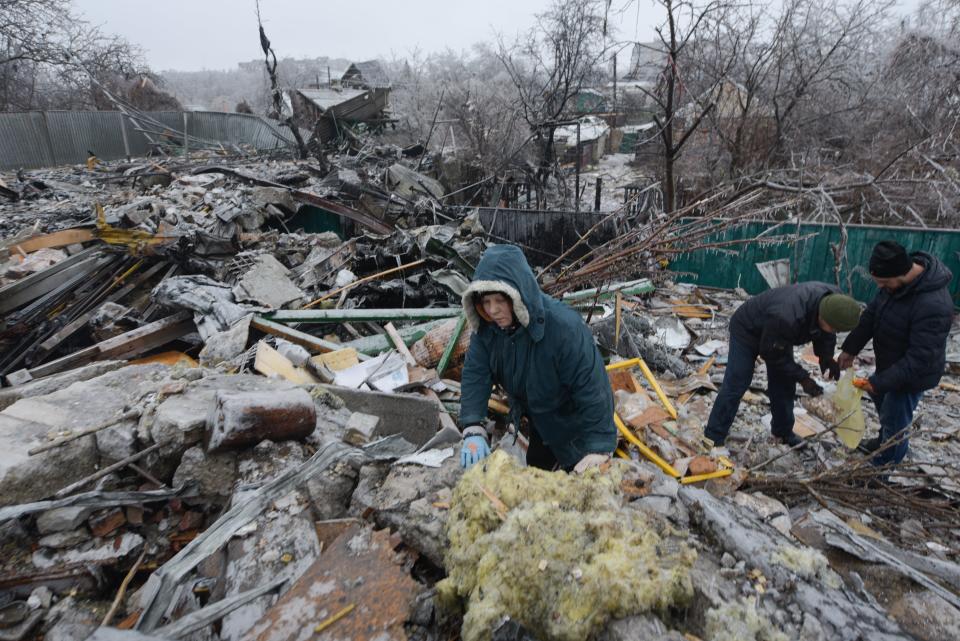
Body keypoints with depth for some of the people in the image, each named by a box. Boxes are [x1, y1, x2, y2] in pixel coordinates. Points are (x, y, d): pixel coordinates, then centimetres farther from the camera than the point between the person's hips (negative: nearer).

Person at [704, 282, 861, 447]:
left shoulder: (834, 301, -24)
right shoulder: (786, 318, -46)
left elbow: (823, 332, -2)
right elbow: (772, 354, -28)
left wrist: (826, 357, -16)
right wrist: (802, 377, -26)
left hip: (777, 335, 7)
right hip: (747, 329, -7)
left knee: (784, 386, 10)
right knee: (735, 385, -8)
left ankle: (784, 432, 30)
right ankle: (714, 437, -1)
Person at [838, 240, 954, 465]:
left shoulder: (933, 305, -37)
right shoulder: (896, 281, -12)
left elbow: (919, 359, -33)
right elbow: (872, 313, 1)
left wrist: (880, 381, -29)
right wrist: (850, 348, -2)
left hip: (911, 374, -9)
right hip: (890, 364, 9)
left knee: (893, 422, 7)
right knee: (881, 400, 29)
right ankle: (883, 442, 54)